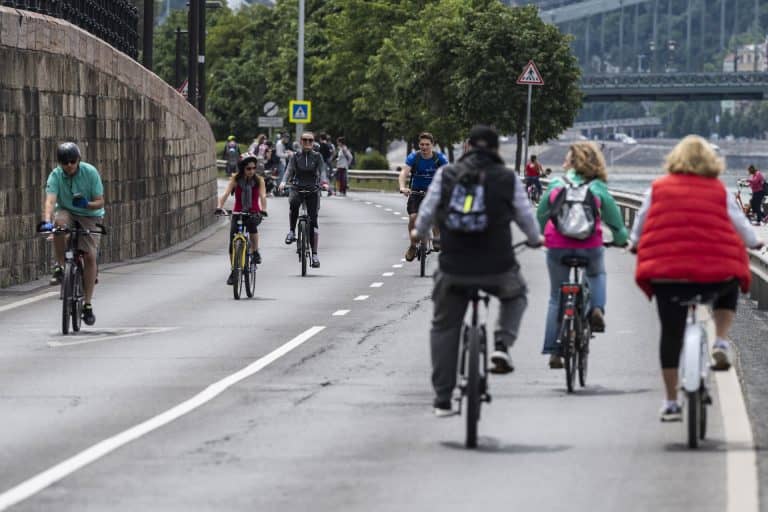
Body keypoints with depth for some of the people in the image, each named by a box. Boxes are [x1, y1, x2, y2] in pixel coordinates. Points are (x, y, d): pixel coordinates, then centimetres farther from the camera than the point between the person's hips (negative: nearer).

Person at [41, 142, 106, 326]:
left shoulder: (90, 172, -16)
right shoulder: (56, 175, -16)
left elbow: (100, 202, -13)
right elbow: (50, 200, -29)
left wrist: (86, 204, -35)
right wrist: (47, 220, -47)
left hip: (89, 216, 0)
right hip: (66, 212, 0)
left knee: (90, 256, -13)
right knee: (59, 222, -37)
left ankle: (88, 304, -4)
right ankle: (60, 267, -21)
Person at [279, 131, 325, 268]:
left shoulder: (317, 157, 5)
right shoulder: (295, 157, 7)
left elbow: (321, 172, -1)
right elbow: (289, 171, 0)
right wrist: (283, 182, -20)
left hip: (313, 190, 0)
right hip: (297, 189, 0)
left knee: (313, 221, -5)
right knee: (294, 203, -36)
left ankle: (314, 254, 0)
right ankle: (291, 231, -19)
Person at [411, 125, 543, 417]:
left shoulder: (446, 175, 2)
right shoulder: (508, 179, 0)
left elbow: (428, 210, 7)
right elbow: (525, 216, 8)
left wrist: (418, 233, 29)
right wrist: (535, 239, 31)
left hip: (454, 268, 1)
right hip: (497, 268, -1)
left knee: (444, 328, 16)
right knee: (516, 295, 33)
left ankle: (442, 400, 14)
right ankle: (502, 344, 8)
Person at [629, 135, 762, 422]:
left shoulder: (658, 189, 5)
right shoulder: (719, 191, 3)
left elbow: (641, 223, 14)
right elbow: (739, 224, 11)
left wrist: (634, 244, 35)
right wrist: (753, 243, 31)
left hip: (666, 273, 1)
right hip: (716, 273, 0)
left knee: (671, 334, 8)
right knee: (729, 291, 33)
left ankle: (671, 402, 9)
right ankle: (721, 343, 10)